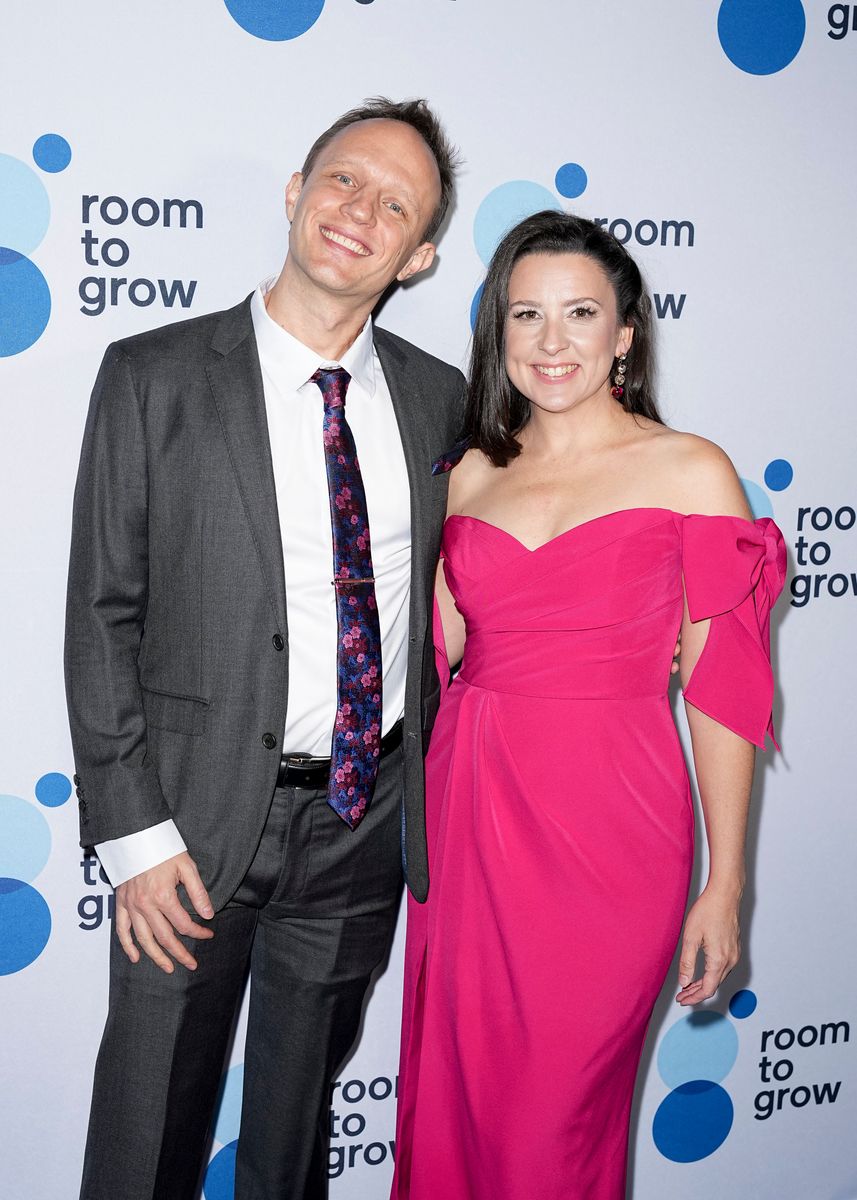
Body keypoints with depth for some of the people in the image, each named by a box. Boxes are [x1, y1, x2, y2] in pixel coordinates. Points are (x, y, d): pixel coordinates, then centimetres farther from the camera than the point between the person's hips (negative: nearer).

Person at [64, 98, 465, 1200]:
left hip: (368, 816, 3)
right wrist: (133, 833, -13)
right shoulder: (154, 377, -8)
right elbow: (102, 618, -8)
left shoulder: (438, 397, 2)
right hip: (202, 816, -3)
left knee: (299, 1104, 22)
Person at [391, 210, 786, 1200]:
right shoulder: (470, 475, 9)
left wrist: (724, 885, -6)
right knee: (451, 1095, 15)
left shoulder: (691, 471, -4)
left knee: (556, 1116, 7)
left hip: (609, 825, -4)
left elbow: (721, 688, -5)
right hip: (468, 818, 4)